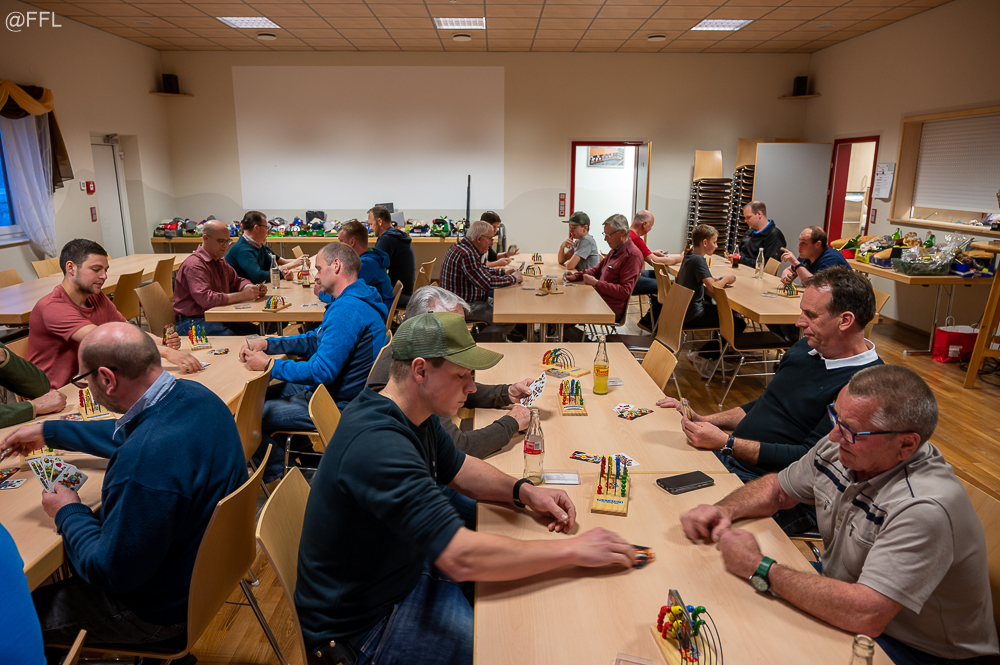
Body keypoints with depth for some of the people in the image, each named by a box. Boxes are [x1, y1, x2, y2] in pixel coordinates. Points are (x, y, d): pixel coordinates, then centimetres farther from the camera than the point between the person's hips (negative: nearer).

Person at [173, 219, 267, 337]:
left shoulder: (220, 261, 16)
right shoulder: (194, 264, -15)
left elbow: (237, 281, 25)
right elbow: (205, 298, -28)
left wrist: (253, 288, 1)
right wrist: (243, 295, -28)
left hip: (217, 319, 8)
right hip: (193, 324, -8)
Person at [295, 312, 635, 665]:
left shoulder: (415, 416, -3)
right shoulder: (378, 445, -35)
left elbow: (459, 468, 13)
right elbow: (462, 558, -40)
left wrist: (524, 491, -5)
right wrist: (573, 549, -31)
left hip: (404, 566, 9)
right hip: (364, 625, -9)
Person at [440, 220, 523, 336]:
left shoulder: (460, 247, 9)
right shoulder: (466, 255, -25)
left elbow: (481, 270, 23)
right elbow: (487, 283, -24)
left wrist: (504, 271, 12)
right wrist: (513, 278, -10)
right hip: (464, 307, -11)